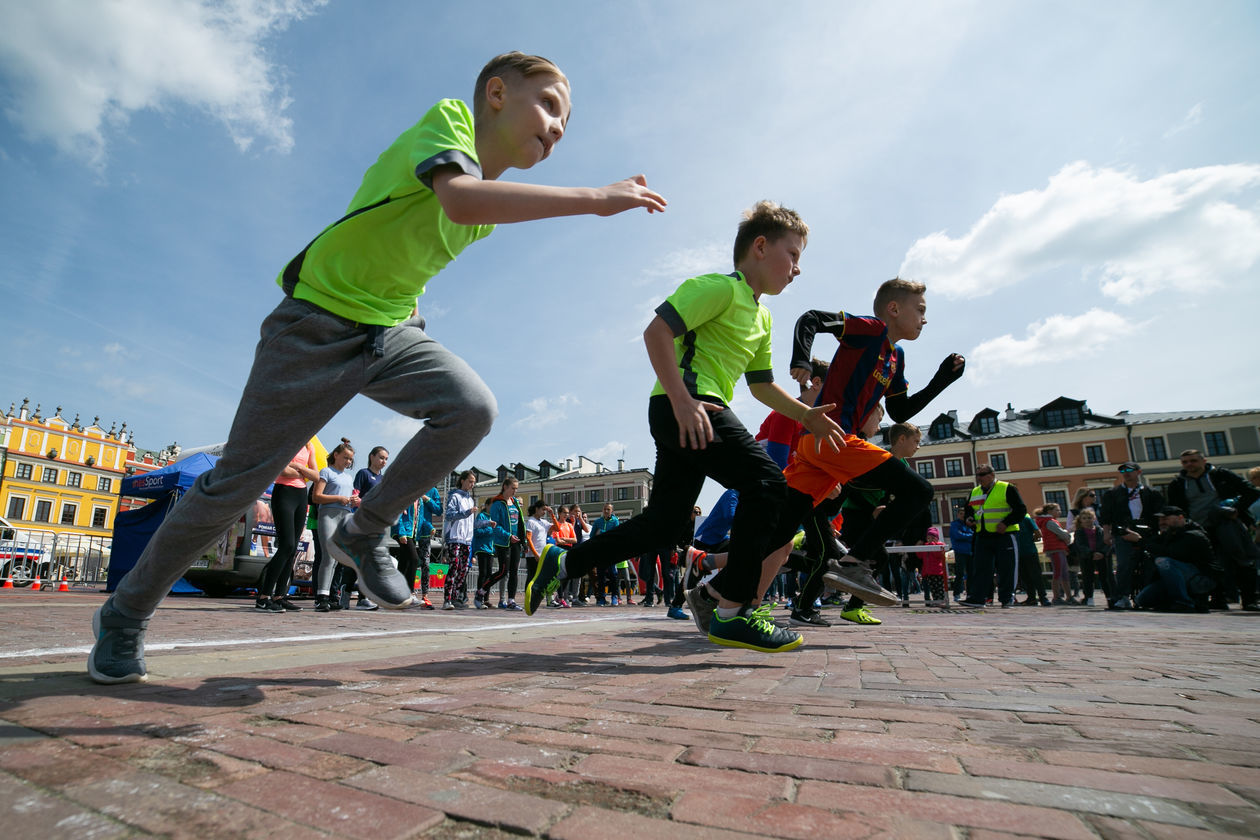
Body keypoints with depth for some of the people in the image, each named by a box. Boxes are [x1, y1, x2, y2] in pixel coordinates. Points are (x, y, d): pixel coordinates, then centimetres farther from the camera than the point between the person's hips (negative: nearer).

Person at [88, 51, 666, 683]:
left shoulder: (495, 200, 9)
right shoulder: (447, 120, -14)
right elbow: (460, 200, -38)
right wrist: (594, 199, -35)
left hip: (391, 330, 6)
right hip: (318, 321, -6)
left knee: (472, 409, -21)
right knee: (236, 481, 0)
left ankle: (364, 535, -1)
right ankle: (124, 614, 24)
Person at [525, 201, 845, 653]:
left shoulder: (762, 317, 25)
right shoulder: (719, 287, -5)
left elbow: (761, 384, 31)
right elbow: (656, 331, -16)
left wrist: (805, 415, 17)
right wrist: (682, 401, -25)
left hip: (698, 414, 10)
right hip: (681, 406, -10)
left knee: (664, 522, 9)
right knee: (767, 484, -16)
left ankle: (561, 561, 19)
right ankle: (731, 611, -11)